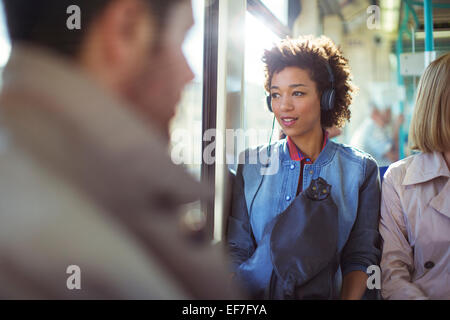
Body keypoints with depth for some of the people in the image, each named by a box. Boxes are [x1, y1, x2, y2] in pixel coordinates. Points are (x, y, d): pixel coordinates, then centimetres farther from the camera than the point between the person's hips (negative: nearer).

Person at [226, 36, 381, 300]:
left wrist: (349, 297, -13)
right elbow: (236, 249, 5)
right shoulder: (251, 164, 6)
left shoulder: (360, 169, 3)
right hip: (252, 297, 0)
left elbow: (361, 256, 5)